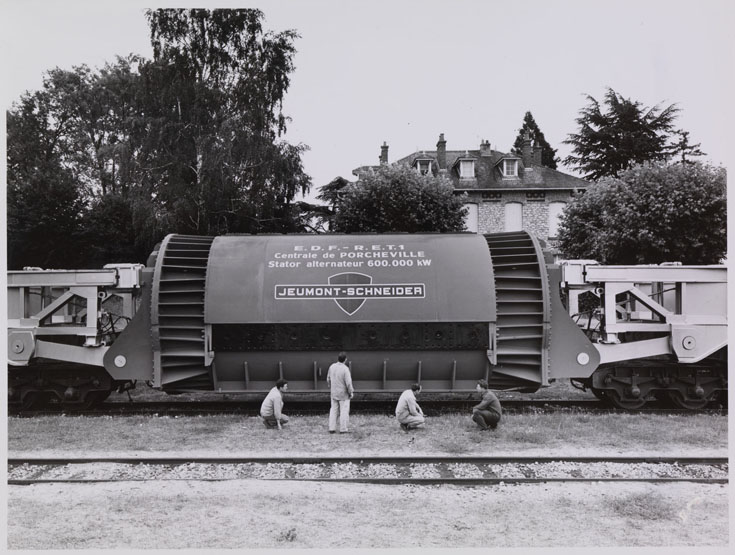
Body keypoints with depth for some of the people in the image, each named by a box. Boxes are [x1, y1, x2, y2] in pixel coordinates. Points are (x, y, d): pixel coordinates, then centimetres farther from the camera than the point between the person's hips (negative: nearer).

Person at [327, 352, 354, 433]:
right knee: (344, 411, 5)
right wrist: (351, 392, -9)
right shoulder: (345, 369, -23)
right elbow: (348, 382, -22)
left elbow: (328, 379, 6)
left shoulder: (332, 367, -4)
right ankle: (343, 429, 9)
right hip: (344, 394, -5)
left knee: (334, 410, 12)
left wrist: (330, 389, 19)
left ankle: (332, 428, 12)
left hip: (334, 393, 5)